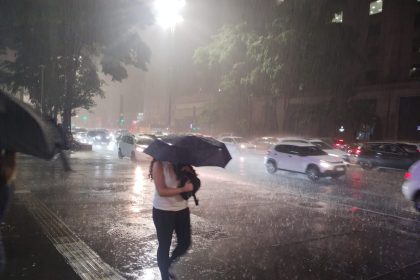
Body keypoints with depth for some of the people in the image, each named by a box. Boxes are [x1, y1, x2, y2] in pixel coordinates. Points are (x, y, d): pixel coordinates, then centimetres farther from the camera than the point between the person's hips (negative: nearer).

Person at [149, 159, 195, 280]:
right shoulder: (159, 164, -16)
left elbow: (193, 183, -1)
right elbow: (161, 191, -22)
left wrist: (189, 173, -21)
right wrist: (183, 189, -30)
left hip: (182, 209, 5)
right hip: (163, 211, -5)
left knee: (185, 242, 14)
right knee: (164, 245, 10)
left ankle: (168, 264, 42)